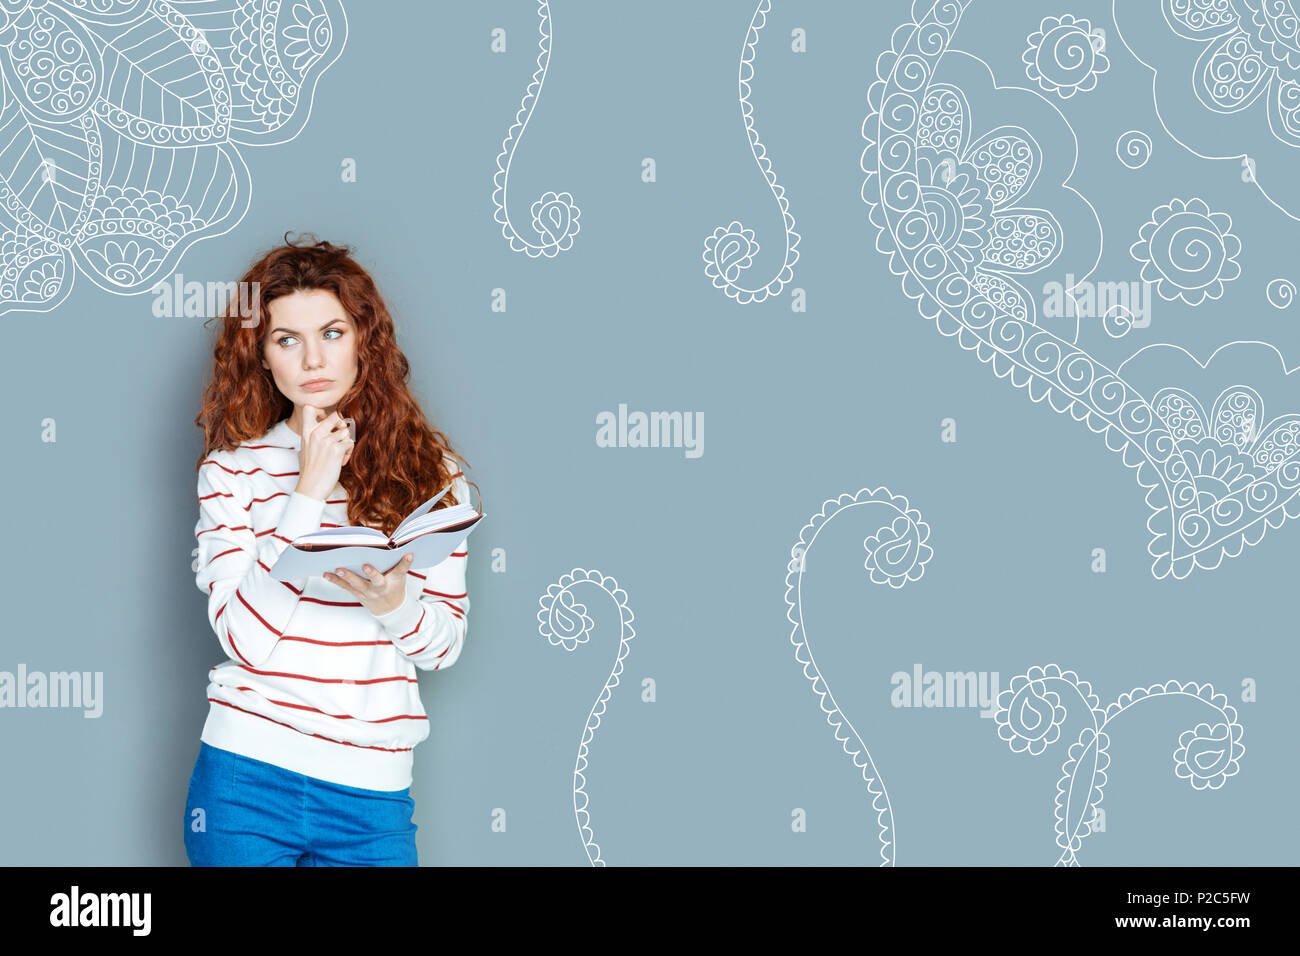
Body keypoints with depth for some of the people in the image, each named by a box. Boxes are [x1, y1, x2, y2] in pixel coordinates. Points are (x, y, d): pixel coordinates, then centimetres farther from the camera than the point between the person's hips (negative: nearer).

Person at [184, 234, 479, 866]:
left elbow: (446, 644, 6)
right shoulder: (233, 467, 1)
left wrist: (393, 604, -15)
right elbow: (243, 636, -9)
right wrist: (310, 492, -11)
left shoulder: (428, 467, 5)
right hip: (246, 777, -1)